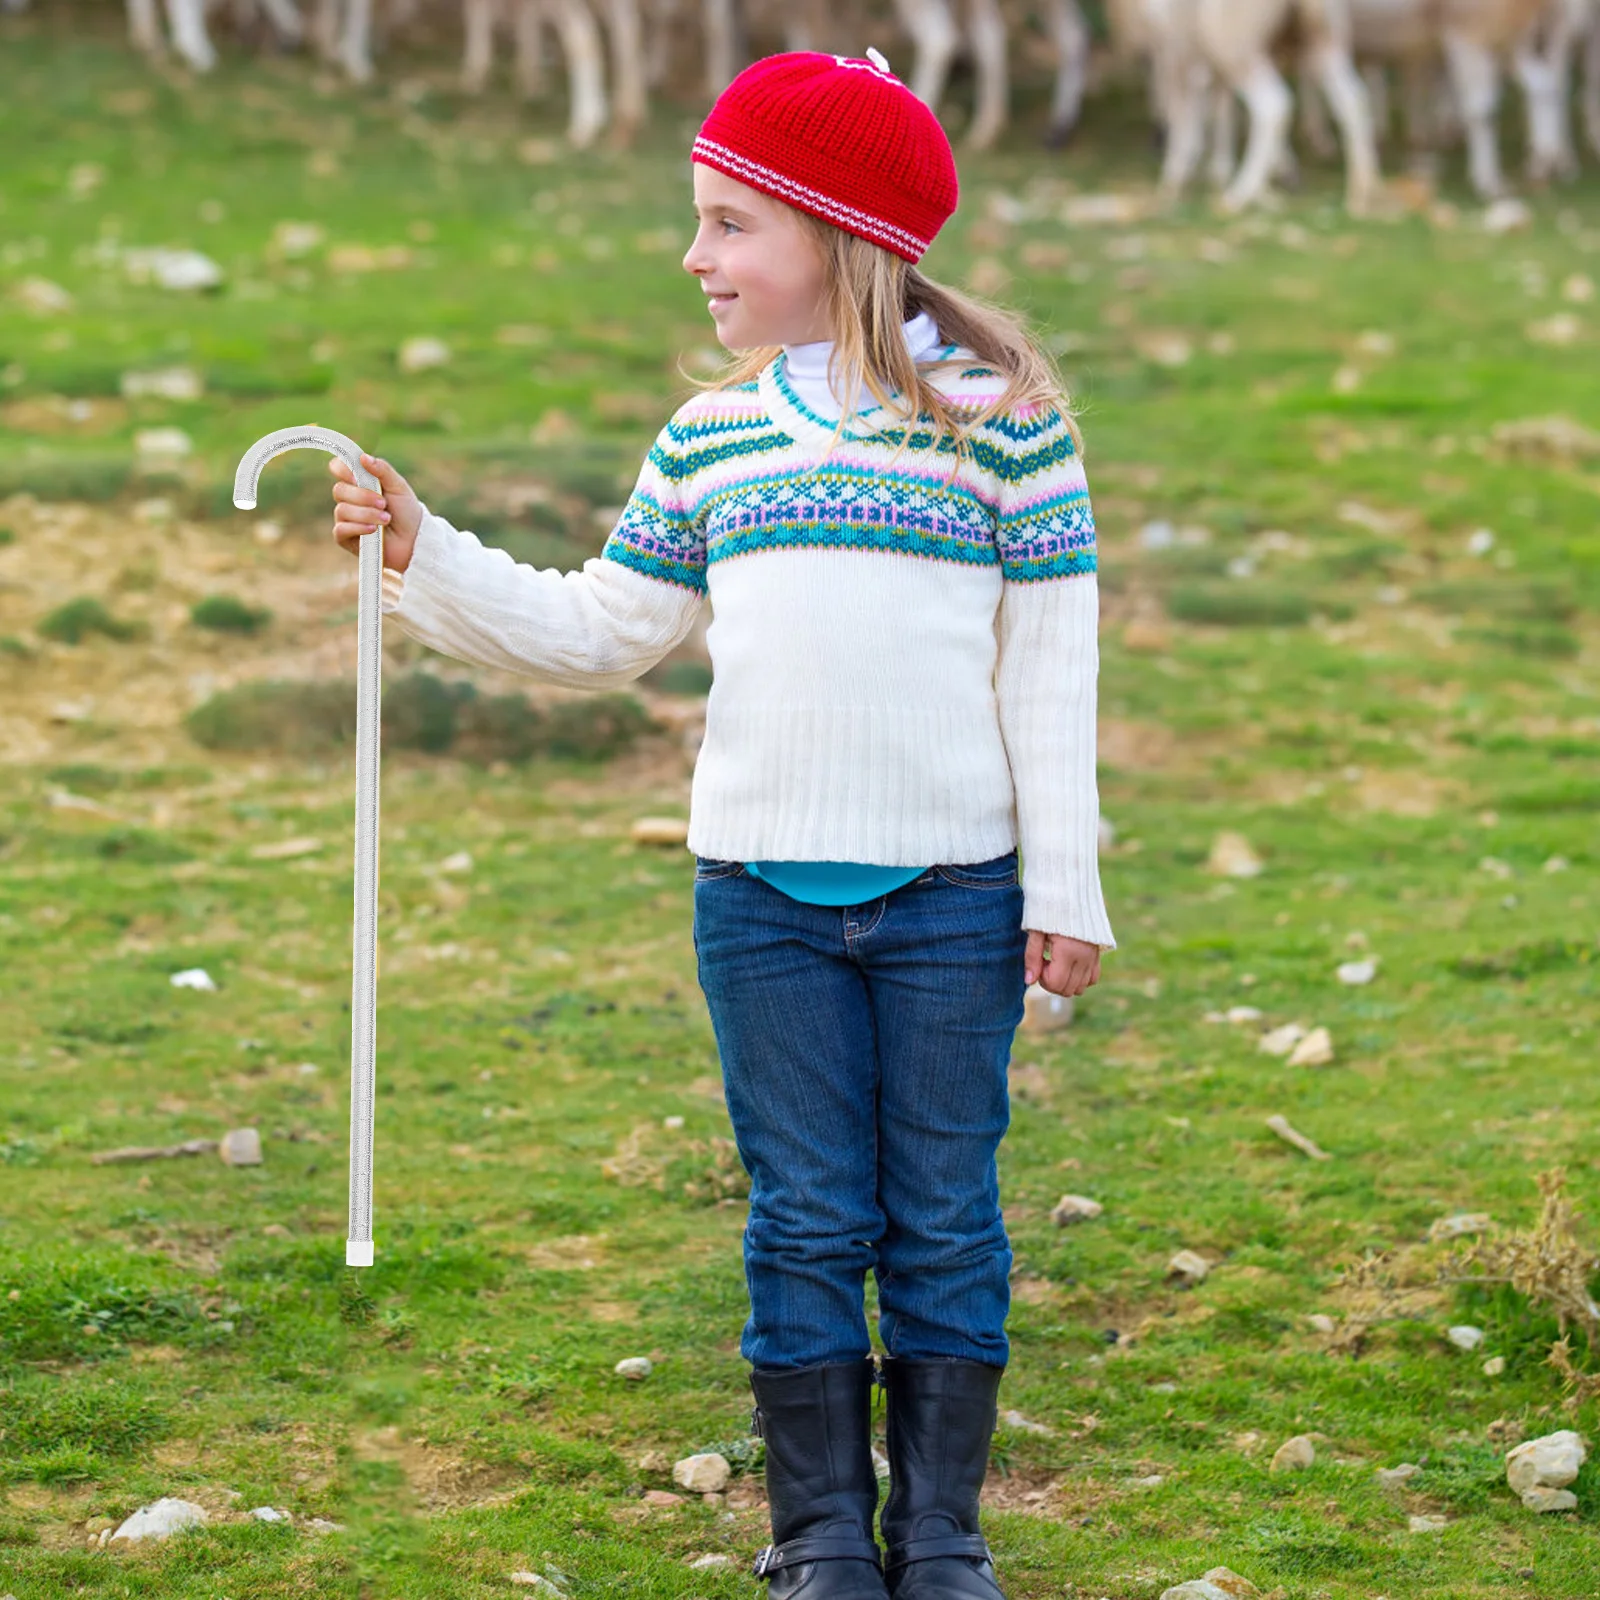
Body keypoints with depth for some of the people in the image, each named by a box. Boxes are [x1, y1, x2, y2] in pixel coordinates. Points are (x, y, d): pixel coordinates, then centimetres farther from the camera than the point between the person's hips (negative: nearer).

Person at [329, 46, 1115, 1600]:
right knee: (805, 1220, 6)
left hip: (952, 891, -3)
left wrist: (1065, 882, -5)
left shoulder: (998, 414, -2)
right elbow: (596, 634, 13)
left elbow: (1050, 659, -2)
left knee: (943, 1218, 5)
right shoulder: (709, 438, 10)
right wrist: (422, 558, 2)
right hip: (761, 889, 3)